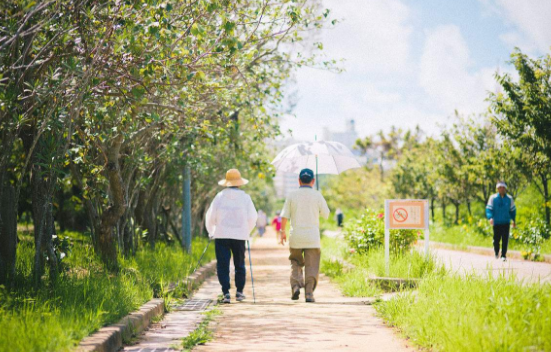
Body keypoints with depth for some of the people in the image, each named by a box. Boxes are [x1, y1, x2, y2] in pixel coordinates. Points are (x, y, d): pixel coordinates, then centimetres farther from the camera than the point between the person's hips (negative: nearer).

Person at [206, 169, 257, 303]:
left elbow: (210, 216, 1)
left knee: (223, 265, 1)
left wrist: (211, 232, 16)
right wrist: (247, 231, 19)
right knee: (239, 264, 14)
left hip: (221, 235, -1)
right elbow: (252, 218, 2)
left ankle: (226, 293, -8)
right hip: (239, 236, 1)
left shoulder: (220, 196, -1)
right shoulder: (245, 197, 0)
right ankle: (239, 292, 17)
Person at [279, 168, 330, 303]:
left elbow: (284, 216, 1)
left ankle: (295, 285, -3)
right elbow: (326, 214, 6)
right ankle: (309, 293, -6)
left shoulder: (292, 196, 1)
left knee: (295, 262, 16)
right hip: (312, 236, -1)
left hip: (296, 236, 1)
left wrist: (282, 231, 11)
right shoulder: (317, 196, -1)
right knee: (311, 265, 2)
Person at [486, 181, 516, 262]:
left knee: (505, 239, -5)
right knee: (496, 239, 4)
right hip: (496, 222, -1)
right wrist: (490, 217, -18)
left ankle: (503, 255, 1)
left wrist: (513, 220, 15)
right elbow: (489, 209, -3)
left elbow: (512, 210, 16)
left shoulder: (509, 199, 6)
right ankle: (496, 252, 31)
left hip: (506, 222, 1)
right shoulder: (493, 198, -1)